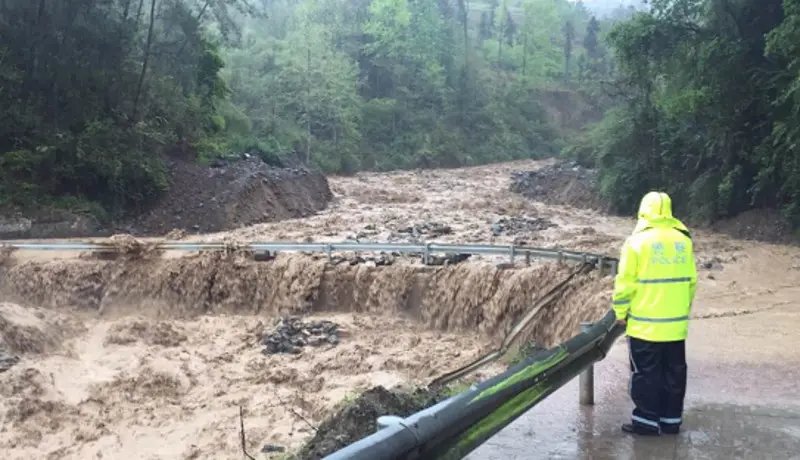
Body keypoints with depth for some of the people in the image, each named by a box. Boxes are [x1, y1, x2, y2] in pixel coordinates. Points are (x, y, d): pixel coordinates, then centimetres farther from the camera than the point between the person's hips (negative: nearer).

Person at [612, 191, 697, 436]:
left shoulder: (637, 241, -10)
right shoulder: (683, 240, 4)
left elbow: (625, 282, -10)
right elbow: (691, 281, 9)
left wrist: (621, 312, 1)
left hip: (644, 323, -4)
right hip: (676, 323, 5)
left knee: (646, 374, 4)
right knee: (674, 372, 13)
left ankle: (647, 420, 9)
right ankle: (671, 420, 20)